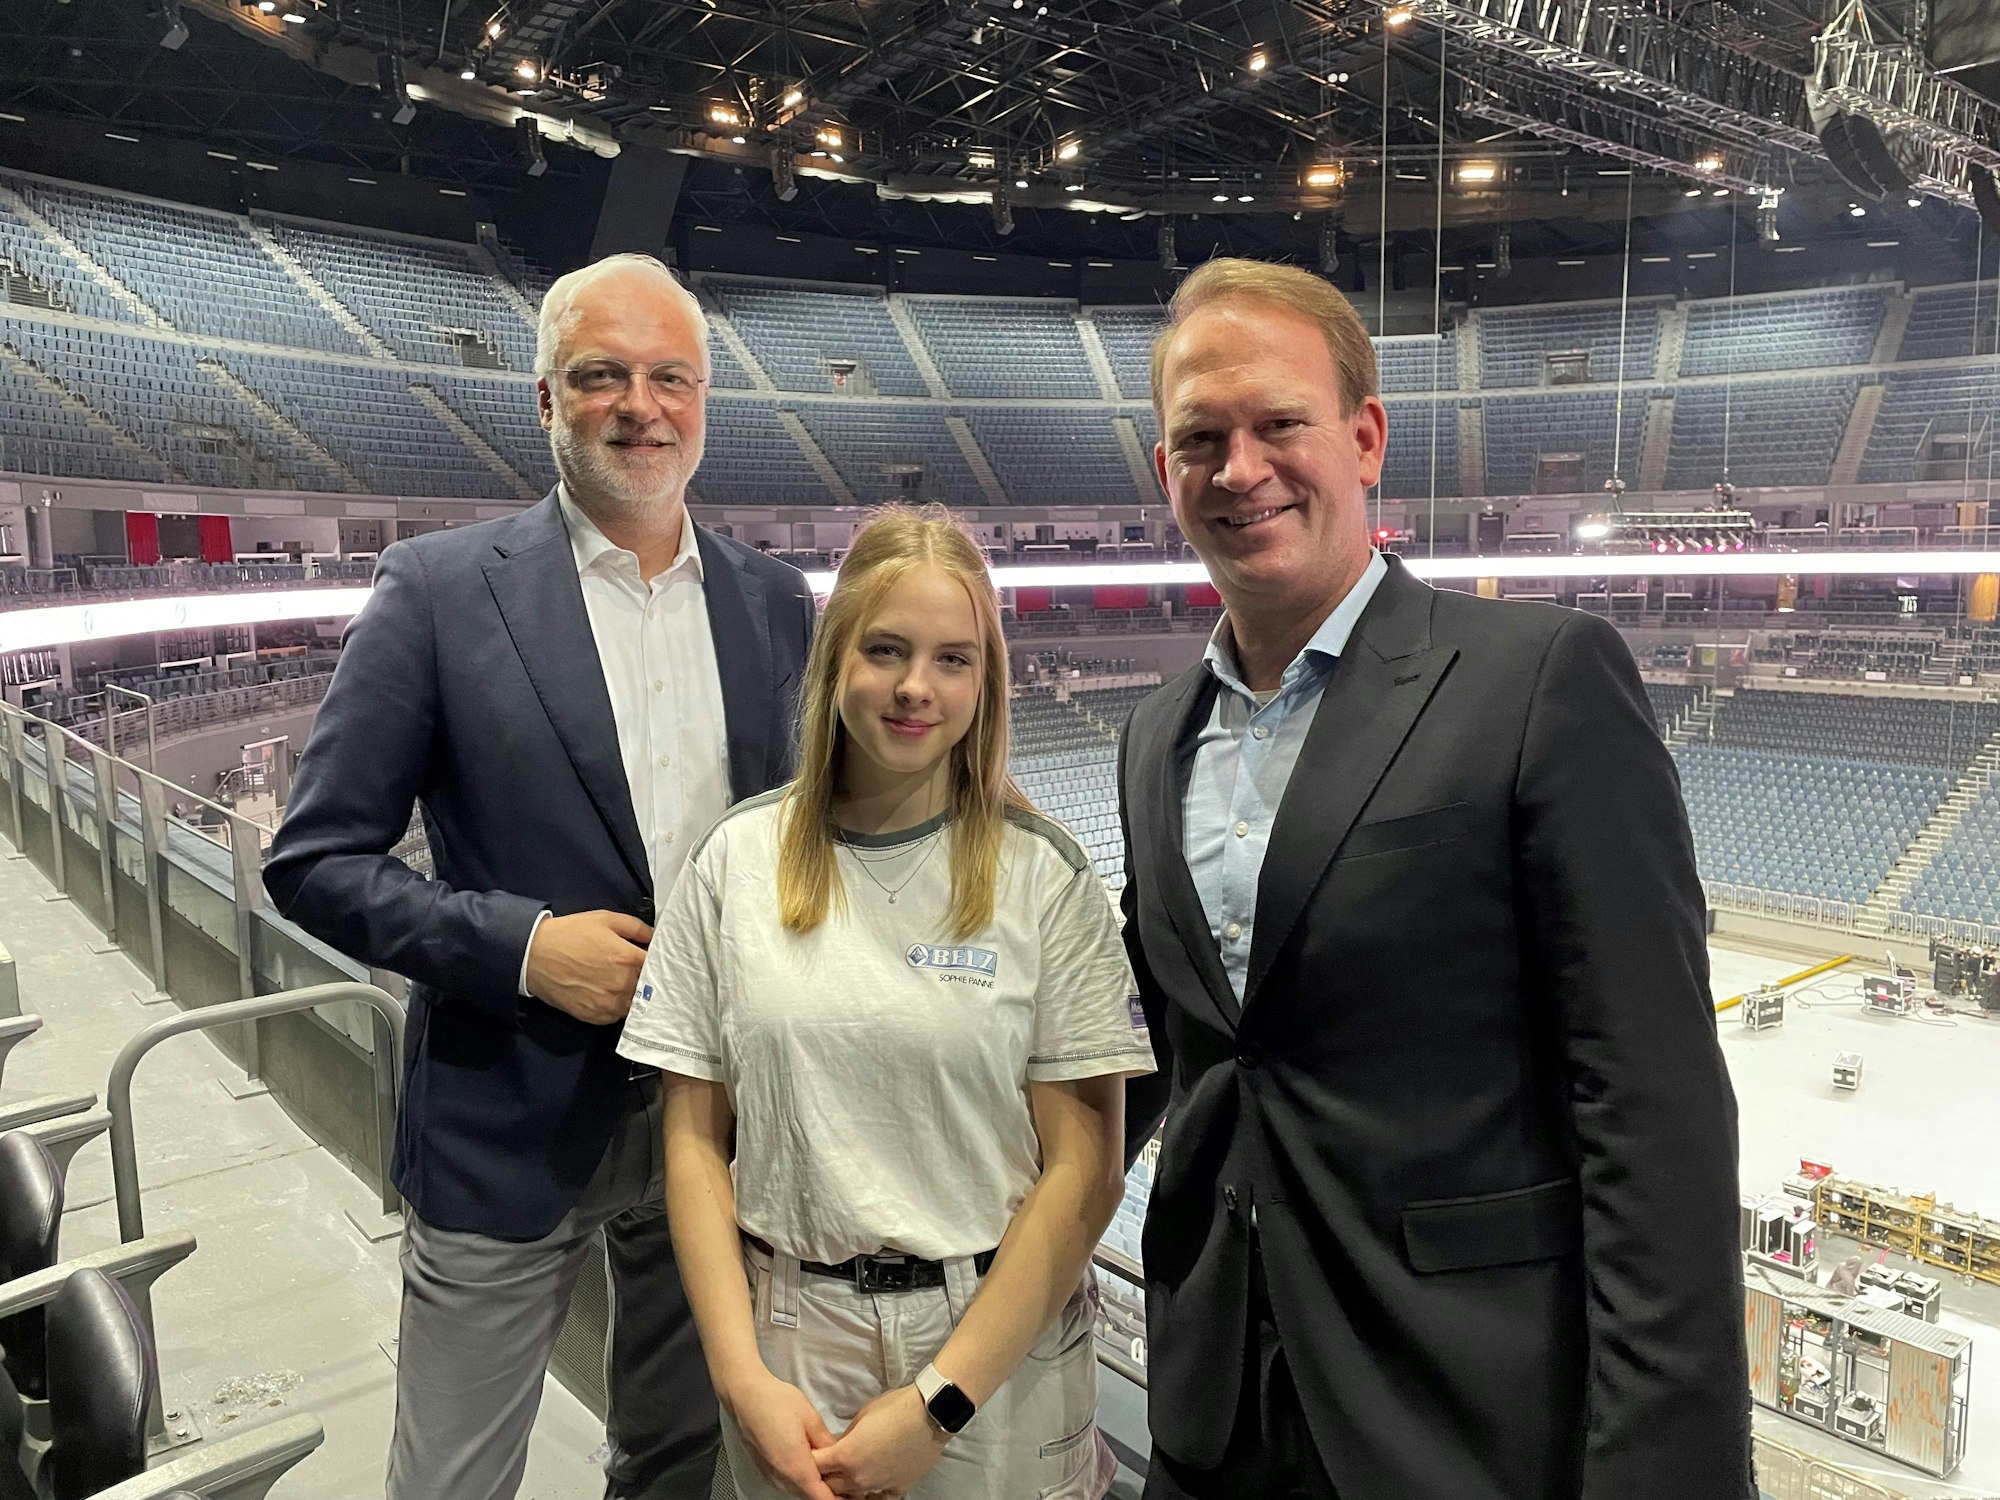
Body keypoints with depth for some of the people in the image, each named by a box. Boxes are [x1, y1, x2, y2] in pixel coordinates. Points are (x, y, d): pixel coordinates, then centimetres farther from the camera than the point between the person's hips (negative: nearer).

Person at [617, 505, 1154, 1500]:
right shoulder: (738, 859, -4)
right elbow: (694, 1139, 0)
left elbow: (1085, 1170, -10)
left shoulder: (1043, 876, -10)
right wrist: (743, 1378, -7)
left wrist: (938, 1403, -12)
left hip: (995, 1345, -1)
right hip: (789, 1333, 2)